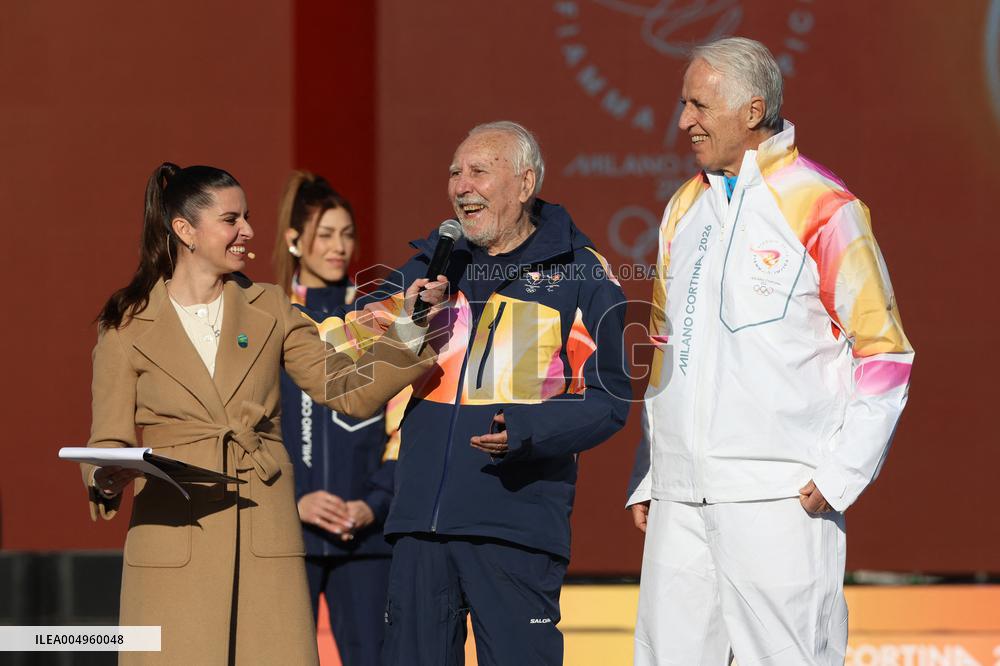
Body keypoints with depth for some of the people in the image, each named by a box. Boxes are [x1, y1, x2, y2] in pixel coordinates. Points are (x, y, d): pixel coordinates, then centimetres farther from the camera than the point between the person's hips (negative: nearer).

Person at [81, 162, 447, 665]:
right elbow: (108, 440, 4)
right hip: (172, 543, -2)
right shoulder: (129, 326, 4)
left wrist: (408, 330, -6)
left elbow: (350, 392, 7)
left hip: (264, 544, 2)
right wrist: (106, 480, -18)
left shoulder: (267, 311, 11)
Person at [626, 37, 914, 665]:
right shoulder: (686, 208, 16)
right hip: (680, 497, 7)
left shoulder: (821, 208, -5)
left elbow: (884, 352, -5)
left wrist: (839, 474, -11)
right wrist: (648, 480, 19)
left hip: (780, 497, -7)